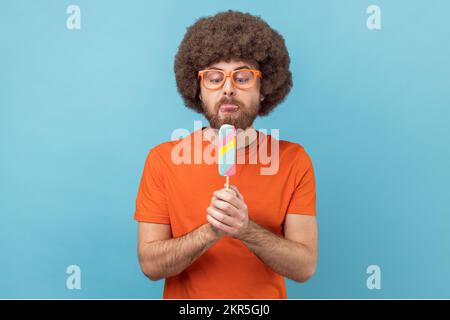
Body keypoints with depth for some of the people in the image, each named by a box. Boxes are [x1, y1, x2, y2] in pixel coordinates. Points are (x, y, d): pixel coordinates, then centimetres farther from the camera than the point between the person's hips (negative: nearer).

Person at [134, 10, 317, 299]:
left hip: (266, 294, 1)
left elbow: (304, 267, -13)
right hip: (184, 300, 0)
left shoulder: (294, 160, -11)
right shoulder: (162, 159, -11)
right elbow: (151, 265, -12)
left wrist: (246, 229, -29)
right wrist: (211, 231, -28)